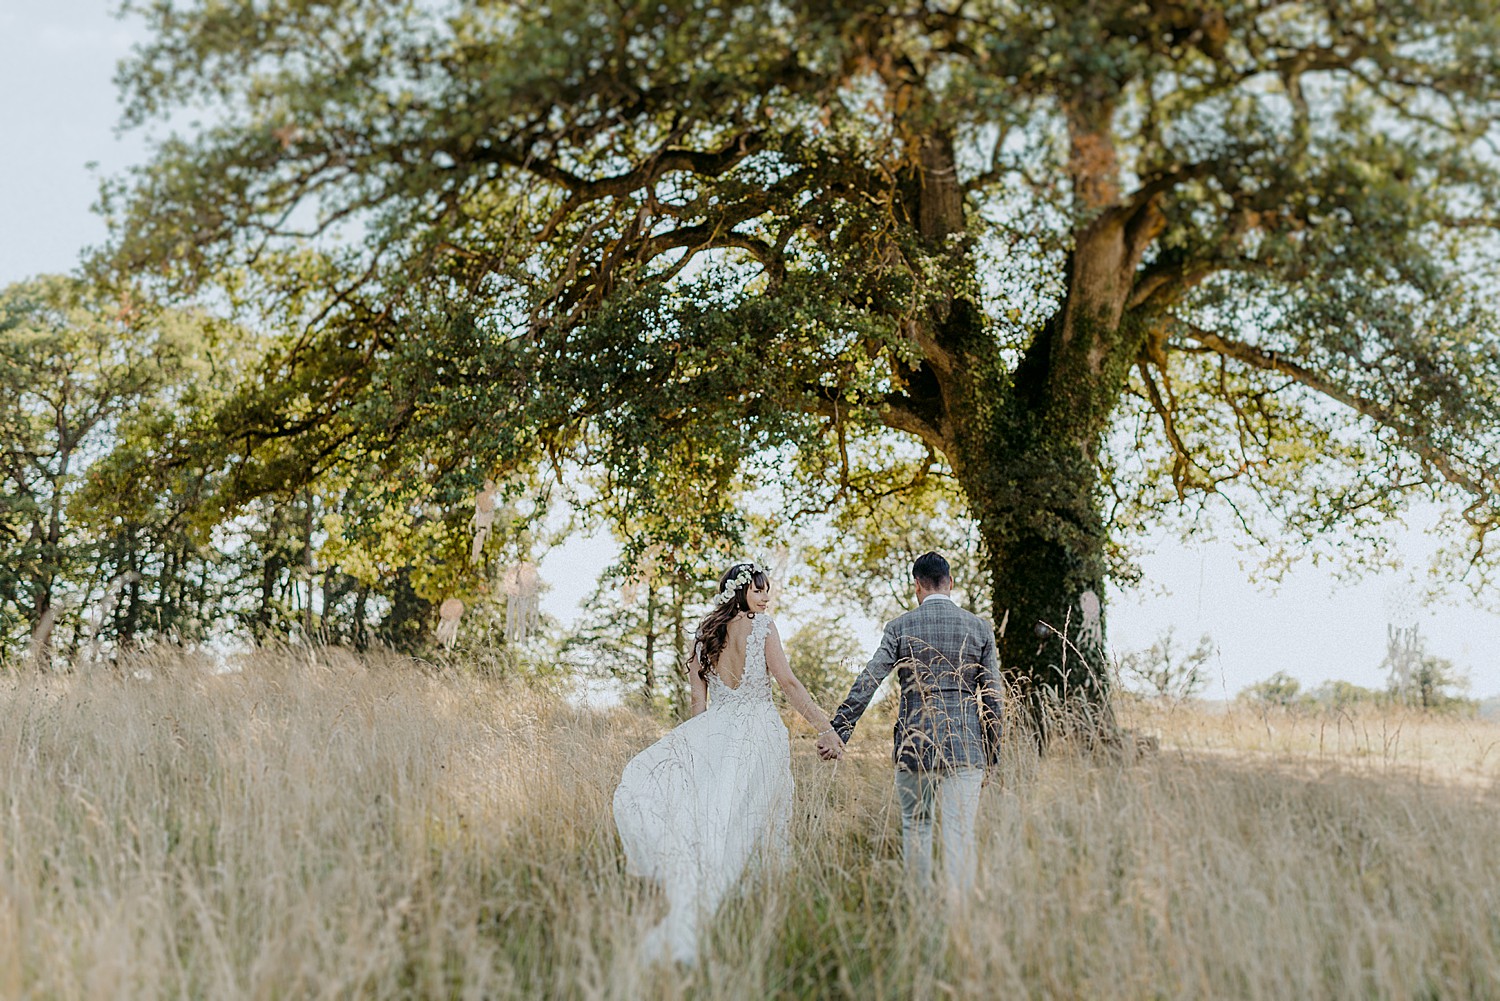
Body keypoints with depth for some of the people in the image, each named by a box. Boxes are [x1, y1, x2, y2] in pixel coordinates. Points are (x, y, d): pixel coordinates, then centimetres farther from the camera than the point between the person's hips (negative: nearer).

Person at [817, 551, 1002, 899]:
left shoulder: (899, 627, 0)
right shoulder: (980, 628, 3)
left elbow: (866, 683, -7)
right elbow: (991, 698, 4)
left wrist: (838, 730, -7)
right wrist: (991, 758, 10)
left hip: (914, 744, 1)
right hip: (966, 746, 0)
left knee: (916, 826, 18)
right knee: (960, 835, -2)